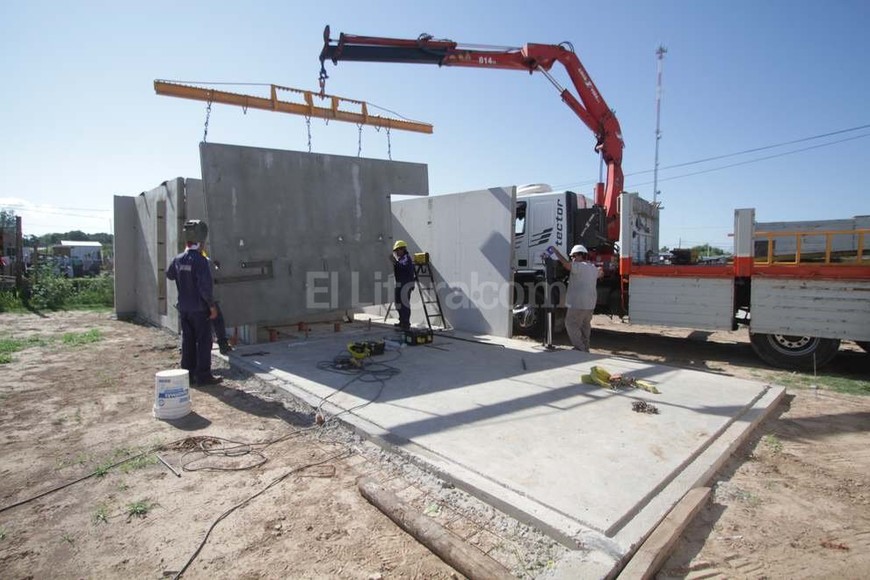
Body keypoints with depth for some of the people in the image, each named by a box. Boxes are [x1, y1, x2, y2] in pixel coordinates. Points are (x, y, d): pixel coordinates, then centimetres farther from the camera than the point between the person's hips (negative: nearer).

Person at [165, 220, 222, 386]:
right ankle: (203, 376, 5)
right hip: (200, 309, -7)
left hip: (184, 308, 7)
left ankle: (188, 373, 22)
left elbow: (169, 274, 24)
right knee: (203, 341, 1)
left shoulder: (178, 259, 3)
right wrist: (212, 306, -13)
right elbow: (205, 287, -21)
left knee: (187, 341, 14)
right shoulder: (201, 260, -19)